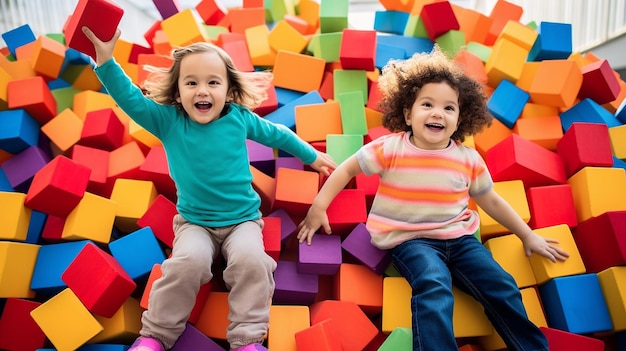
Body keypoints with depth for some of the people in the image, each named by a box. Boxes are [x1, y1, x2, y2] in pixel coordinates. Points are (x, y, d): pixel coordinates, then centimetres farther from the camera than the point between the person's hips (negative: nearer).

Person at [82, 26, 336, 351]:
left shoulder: (239, 118, -4)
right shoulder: (168, 121, -6)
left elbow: (277, 134, 10)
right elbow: (130, 99, -15)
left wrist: (312, 156, 21)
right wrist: (105, 58, -29)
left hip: (243, 219, 1)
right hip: (194, 222, 0)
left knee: (250, 261, -27)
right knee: (188, 262, -27)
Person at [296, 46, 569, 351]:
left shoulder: (469, 159, -2)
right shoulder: (390, 149, -11)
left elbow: (492, 202, 12)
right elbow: (347, 169, 1)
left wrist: (528, 236, 16)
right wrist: (318, 207, -1)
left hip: (459, 237, 4)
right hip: (410, 240, -3)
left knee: (502, 287, -9)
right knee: (434, 289, -31)